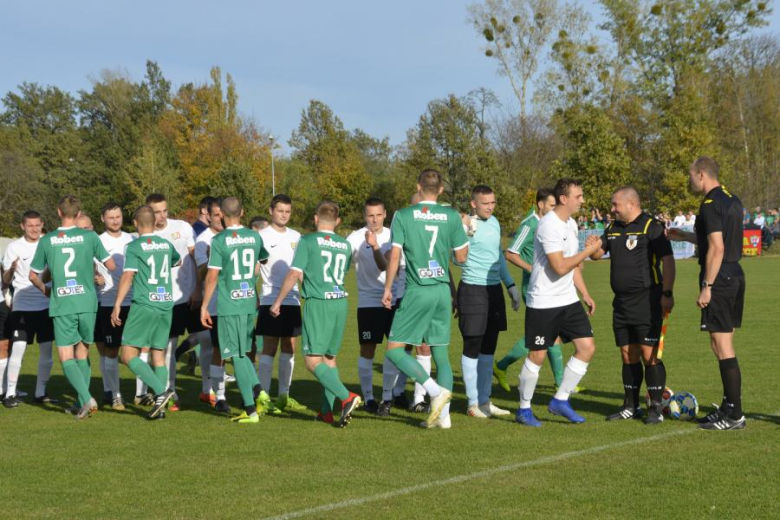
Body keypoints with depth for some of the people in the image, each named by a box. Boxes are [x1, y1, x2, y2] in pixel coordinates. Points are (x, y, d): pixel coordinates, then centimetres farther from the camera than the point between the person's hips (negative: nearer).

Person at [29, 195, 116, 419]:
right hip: (87, 303, 1)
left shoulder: (46, 241, 1)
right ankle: (82, 403, 14)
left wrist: (44, 289, 33)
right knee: (82, 354, 16)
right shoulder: (90, 237, -1)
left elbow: (33, 275, 12)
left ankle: (87, 399, -18)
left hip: (61, 306, -1)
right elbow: (111, 266, 4)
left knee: (66, 358, 1)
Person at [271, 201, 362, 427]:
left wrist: (277, 303, 1)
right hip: (340, 302, 6)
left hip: (318, 303, -6)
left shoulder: (308, 241, -3)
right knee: (330, 358, 14)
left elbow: (294, 274, -8)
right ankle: (327, 411, 12)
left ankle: (347, 397, -23)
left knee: (313, 360, -6)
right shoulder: (345, 245, 12)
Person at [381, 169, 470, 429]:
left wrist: (388, 288, 3)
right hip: (443, 291, 4)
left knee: (394, 350, 1)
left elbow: (395, 255, -7)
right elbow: (461, 257, 6)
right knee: (441, 354, 11)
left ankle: (436, 390, -14)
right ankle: (443, 415, 9)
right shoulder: (452, 216, 2)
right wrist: (465, 231, 23)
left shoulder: (403, 215, -4)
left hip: (417, 291, -4)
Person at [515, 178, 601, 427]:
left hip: (568, 300, 8)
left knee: (587, 347, 0)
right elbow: (560, 267, -23)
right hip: (543, 303, -8)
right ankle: (524, 409, 15)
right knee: (537, 355, 0)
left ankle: (560, 401, 12)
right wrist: (589, 250, -15)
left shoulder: (571, 224, 11)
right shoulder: (549, 225, -18)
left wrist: (585, 294, 16)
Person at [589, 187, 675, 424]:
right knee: (628, 356, 11)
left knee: (649, 355, -7)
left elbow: (668, 260, -13)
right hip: (621, 303, 7)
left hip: (646, 302, -7)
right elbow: (597, 254, 19)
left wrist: (667, 294, -19)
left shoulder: (652, 227, -9)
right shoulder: (614, 228, 14)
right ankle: (631, 406, 20)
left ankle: (656, 407, -1)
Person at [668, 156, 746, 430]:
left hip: (719, 278, -10)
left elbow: (717, 248, -21)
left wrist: (707, 286, -20)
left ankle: (734, 415, -5)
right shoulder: (732, 201, 15)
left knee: (722, 345, -7)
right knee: (723, 344, 15)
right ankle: (729, 407, 20)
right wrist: (685, 236, 32)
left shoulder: (711, 205, -15)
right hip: (735, 275, 10)